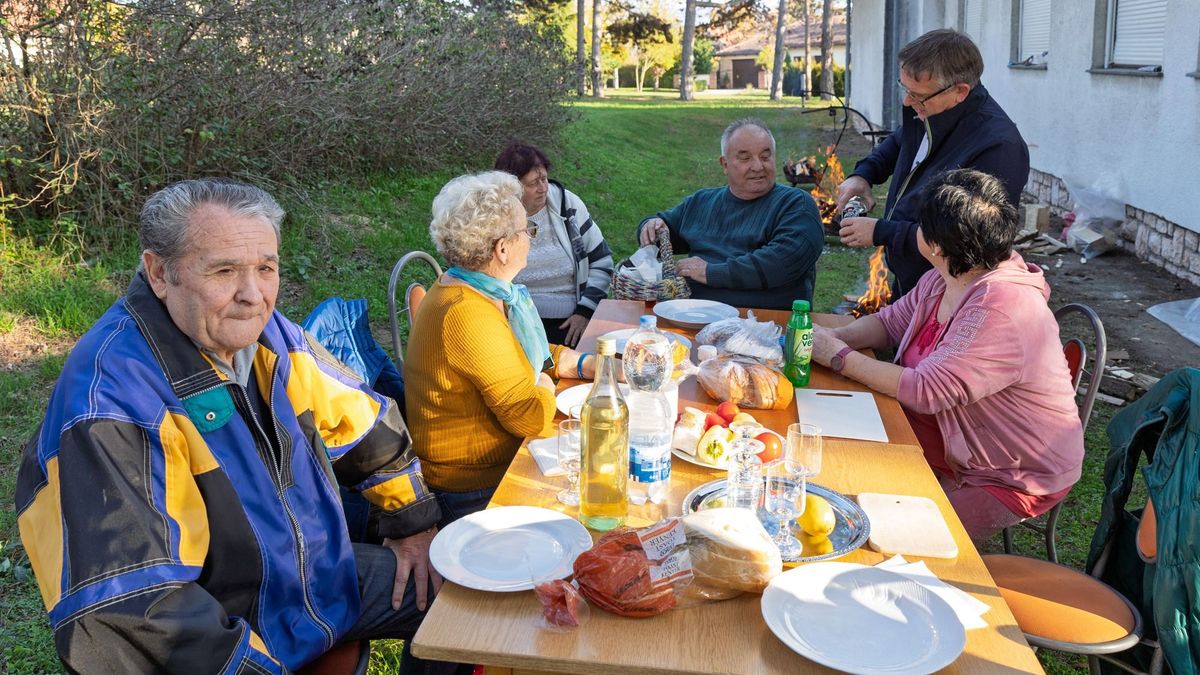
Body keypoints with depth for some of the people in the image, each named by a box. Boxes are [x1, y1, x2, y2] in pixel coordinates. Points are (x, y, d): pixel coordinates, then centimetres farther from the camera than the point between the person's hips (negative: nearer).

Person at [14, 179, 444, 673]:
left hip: (324, 576, 7)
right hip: (217, 635, -6)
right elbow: (126, 607, -30)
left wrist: (414, 524, 13)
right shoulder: (110, 403, -28)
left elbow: (363, 422, 11)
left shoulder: (264, 332, -4)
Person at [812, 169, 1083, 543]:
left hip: (1015, 479, -8)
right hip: (954, 439, 9)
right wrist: (836, 337, -7)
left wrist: (840, 357, -22)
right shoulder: (943, 280, -1)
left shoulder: (1001, 311, -31)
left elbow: (926, 390, -32)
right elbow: (891, 321, 13)